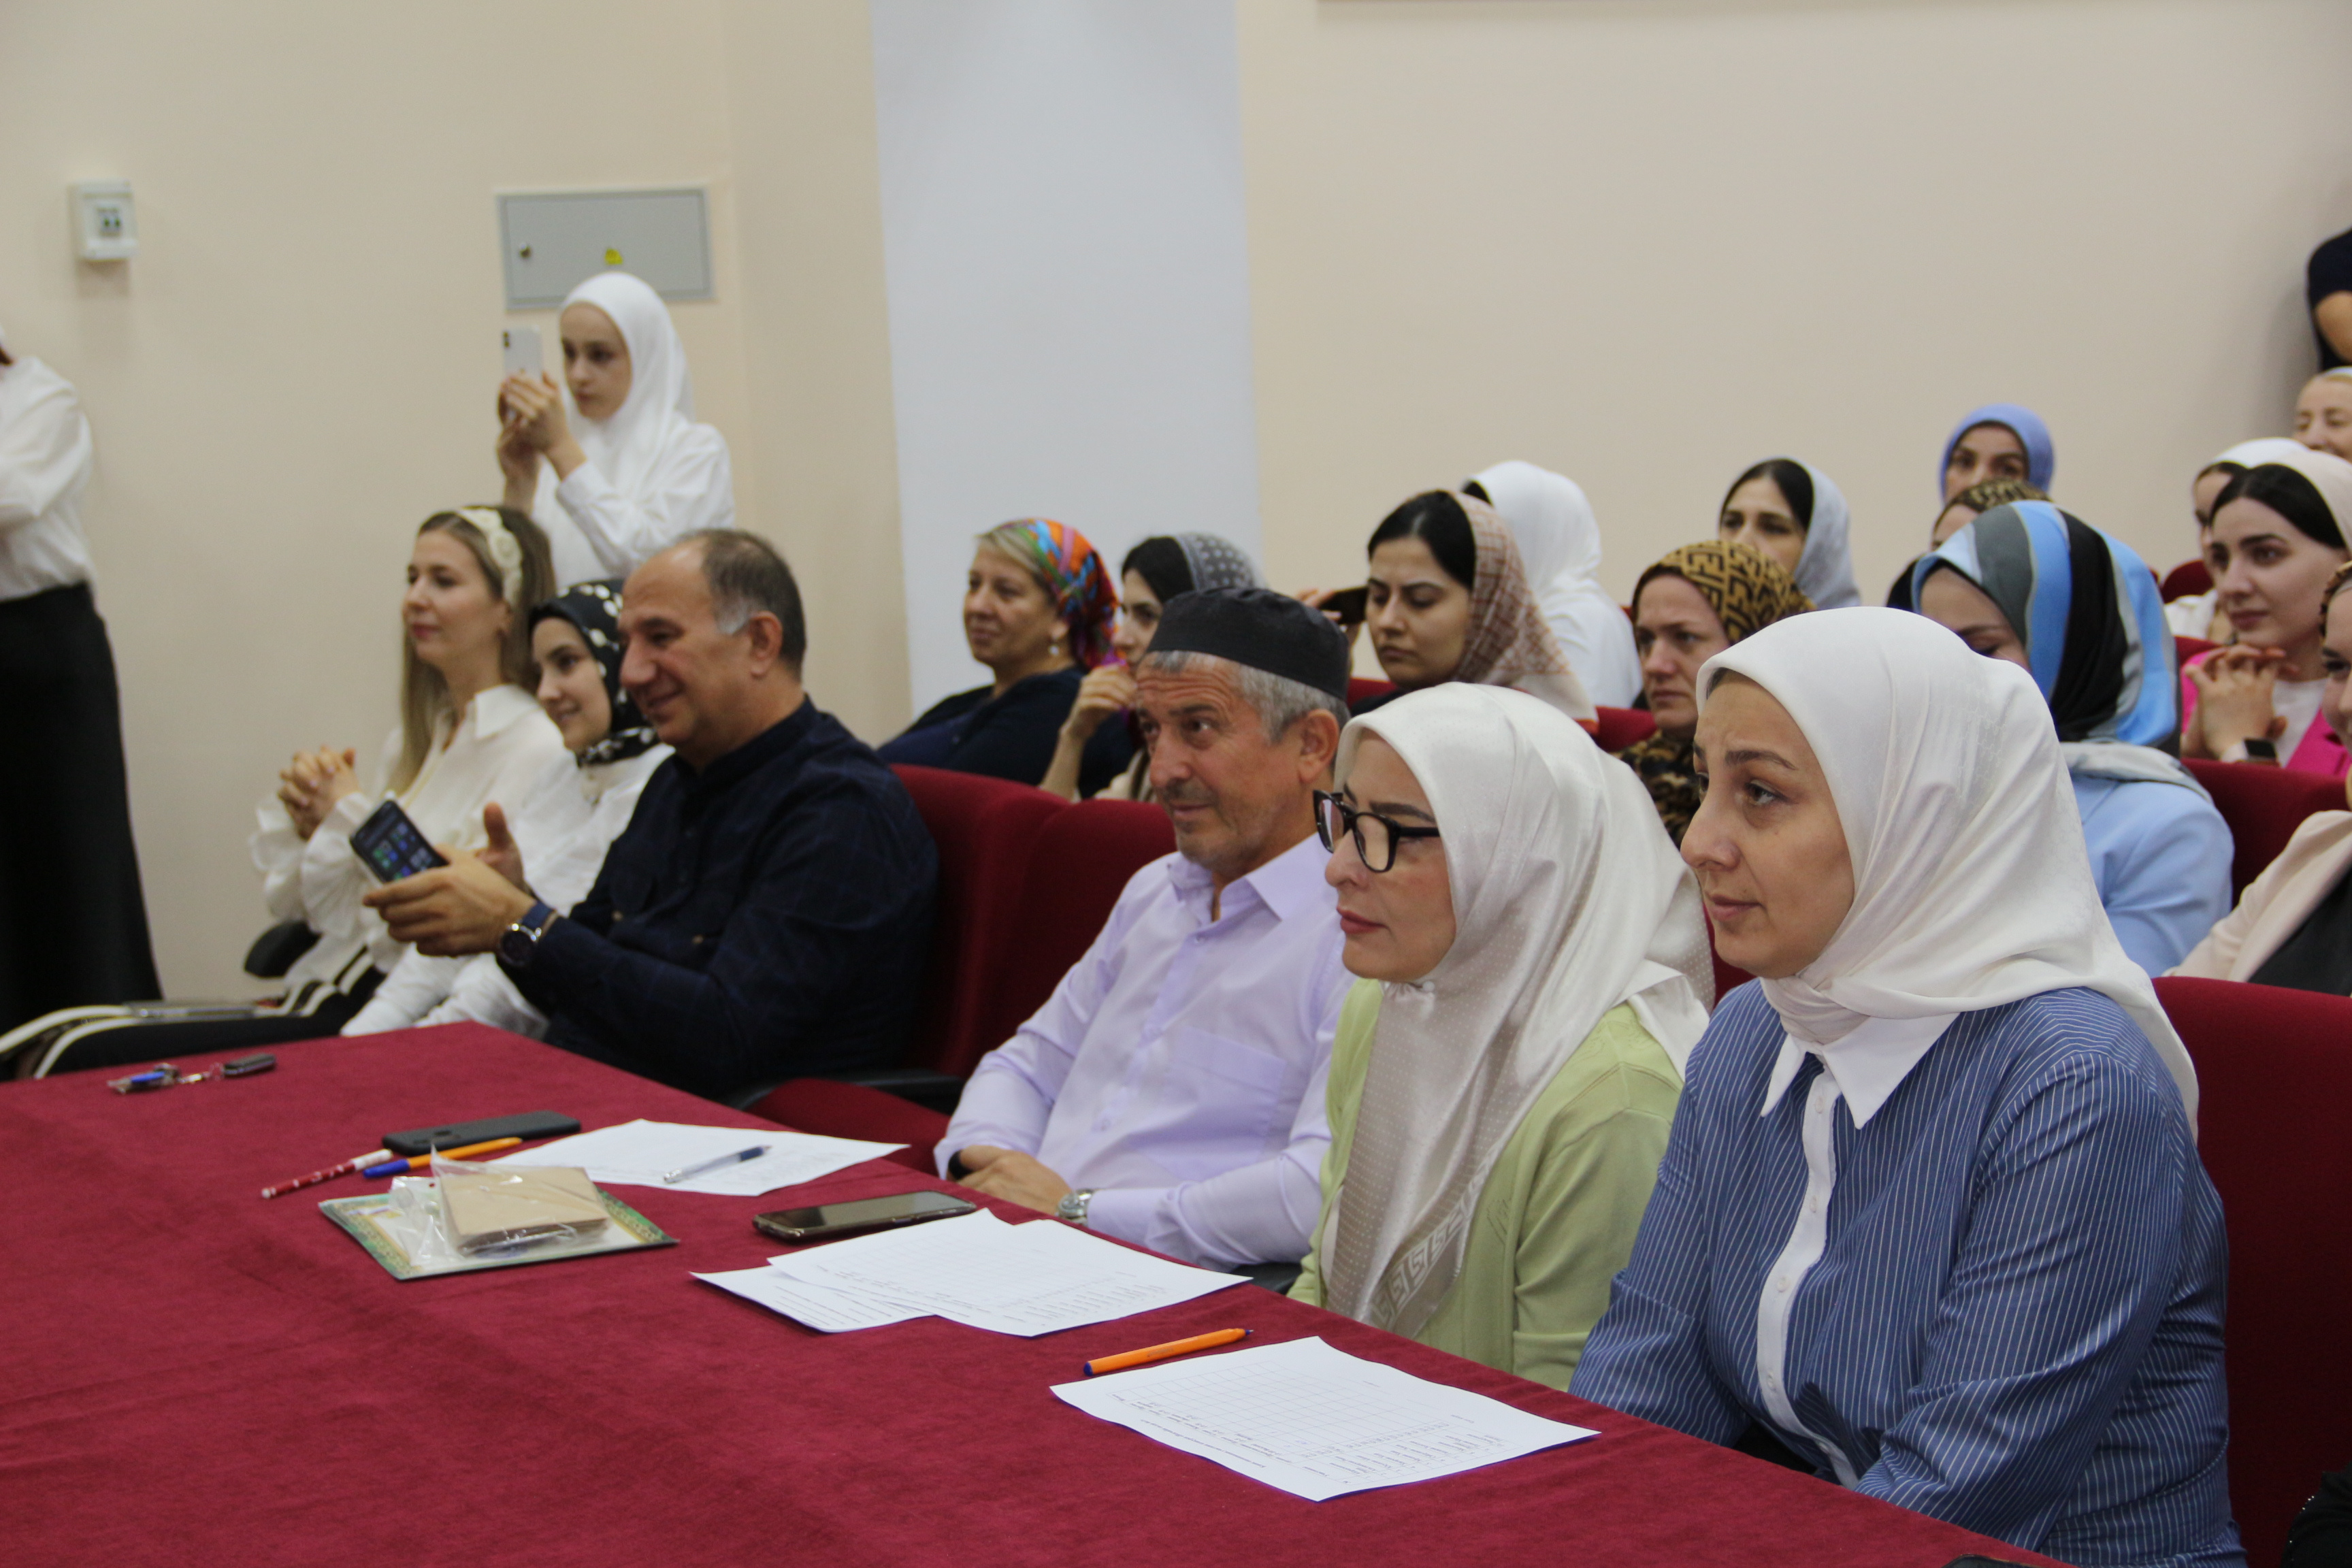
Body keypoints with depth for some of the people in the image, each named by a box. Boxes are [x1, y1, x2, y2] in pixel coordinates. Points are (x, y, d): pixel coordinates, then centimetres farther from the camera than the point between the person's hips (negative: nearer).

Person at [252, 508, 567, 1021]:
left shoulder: (536, 748, -8)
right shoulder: (410, 742, 18)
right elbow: (294, 903, 23)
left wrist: (350, 814, -6)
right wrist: (305, 823, 2)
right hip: (325, 989, 7)